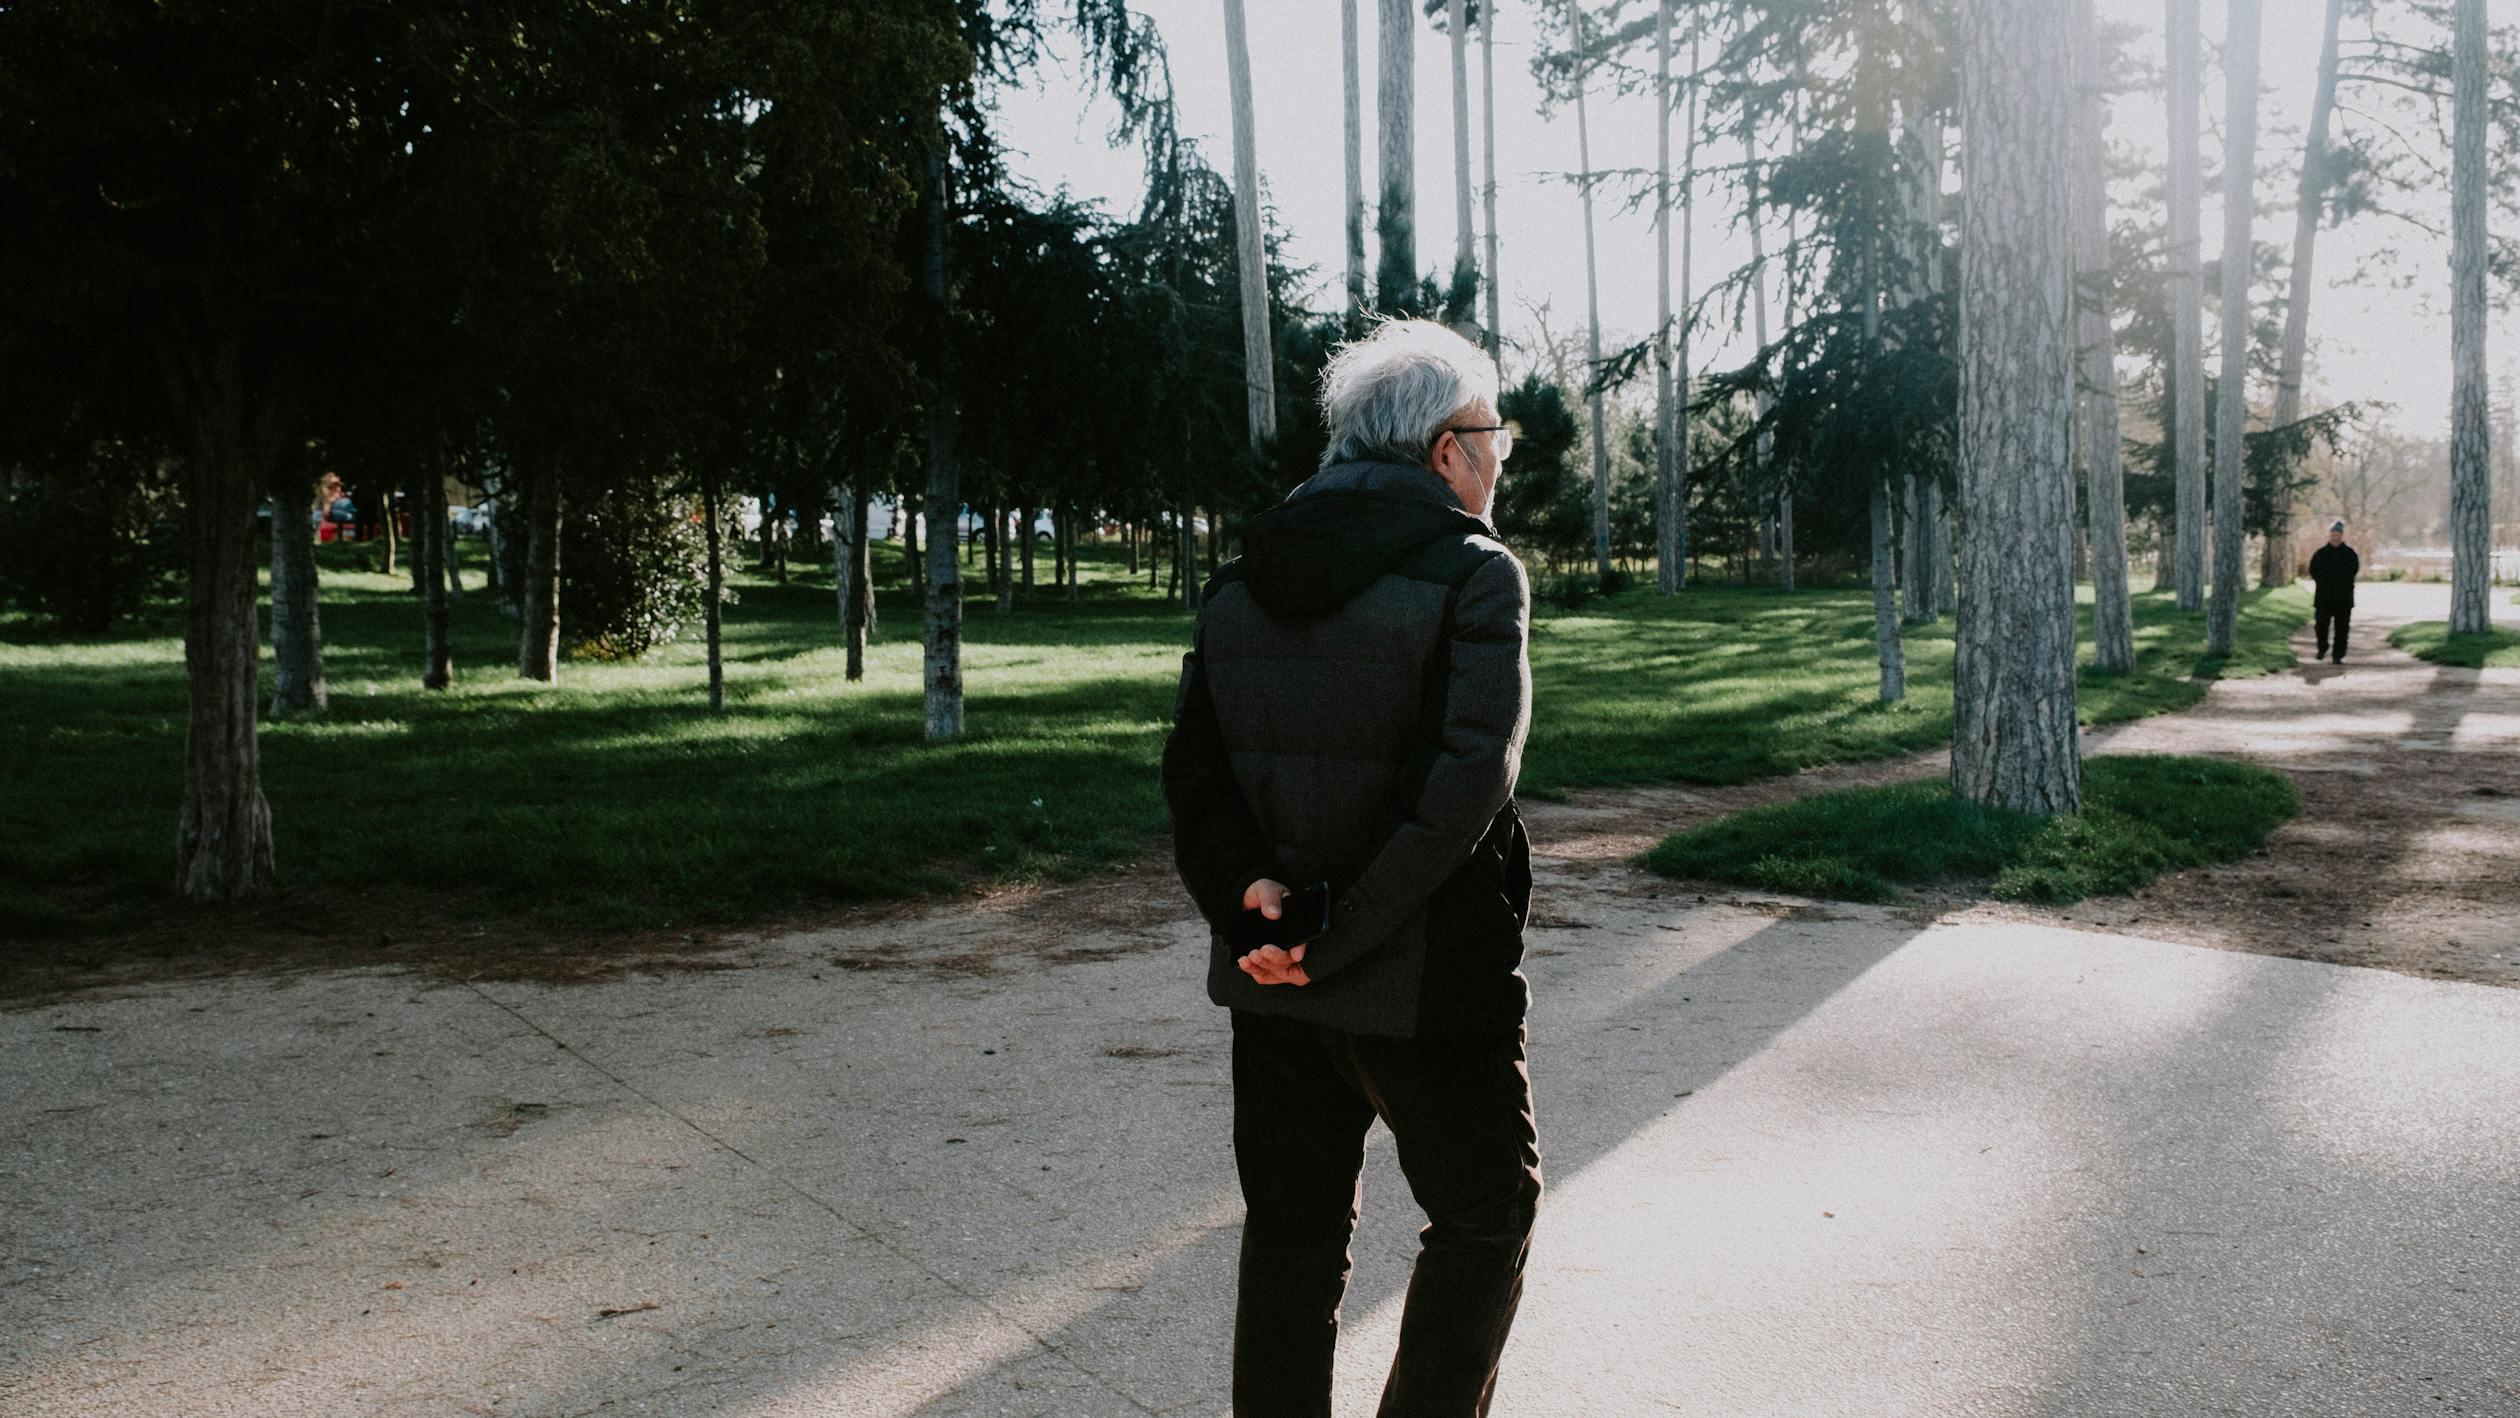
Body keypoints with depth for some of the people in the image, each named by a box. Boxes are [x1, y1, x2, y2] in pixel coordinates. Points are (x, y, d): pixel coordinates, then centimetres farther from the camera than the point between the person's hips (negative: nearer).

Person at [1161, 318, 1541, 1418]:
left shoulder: (1241, 581, 7)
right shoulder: (1474, 574, -12)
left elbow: (1194, 773, 0)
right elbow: (1466, 781, -23)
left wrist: (1246, 892, -11)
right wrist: (1336, 937, -19)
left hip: (1272, 988, 6)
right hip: (1429, 987, -5)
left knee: (1291, 1237, 16)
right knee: (1482, 1219, 14)